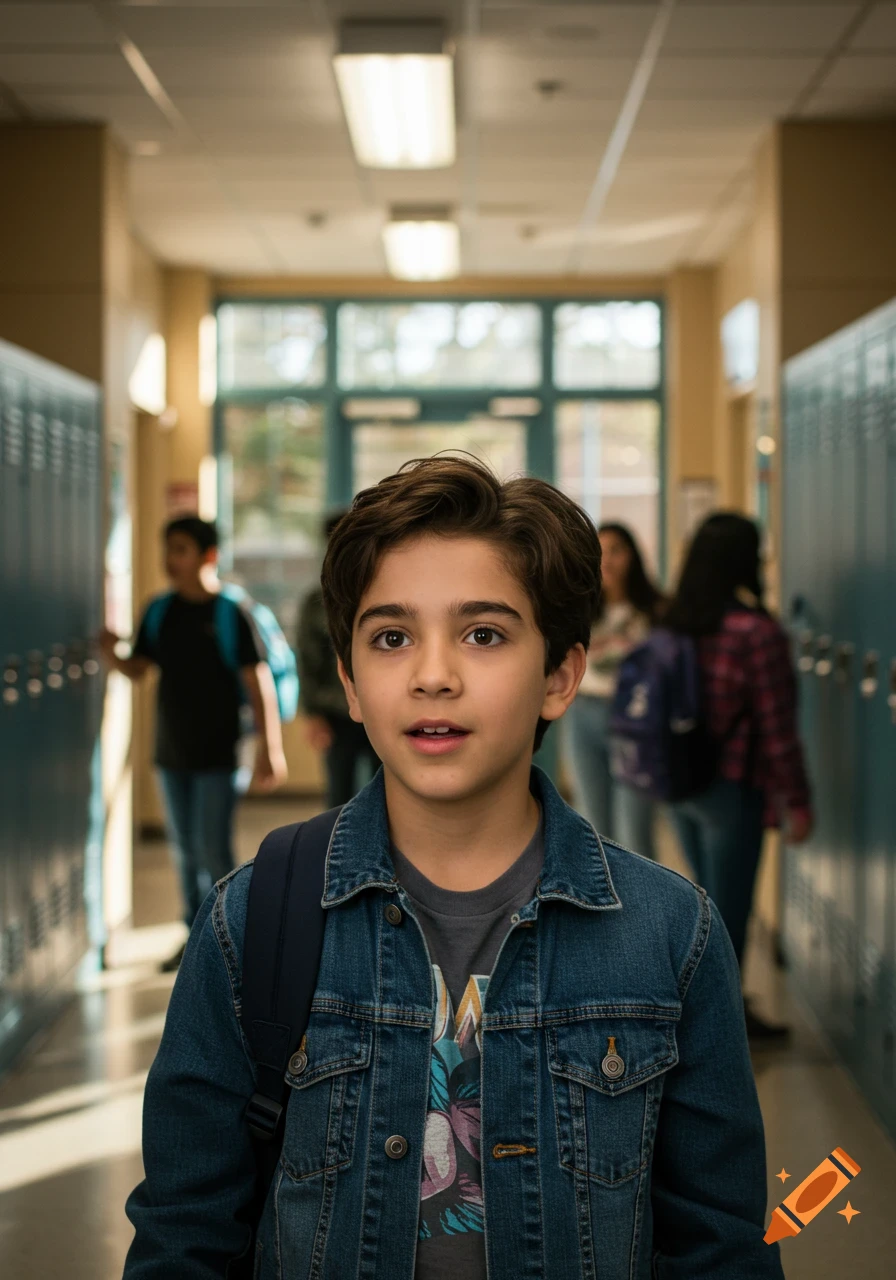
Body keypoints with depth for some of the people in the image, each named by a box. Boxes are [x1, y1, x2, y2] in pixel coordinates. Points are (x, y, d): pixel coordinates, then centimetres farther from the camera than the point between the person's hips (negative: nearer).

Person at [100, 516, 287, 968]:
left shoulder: (231, 613, -9)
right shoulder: (160, 612, 6)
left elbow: (259, 682, -10)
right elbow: (137, 670, 6)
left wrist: (270, 748, -13)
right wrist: (112, 655, -17)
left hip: (217, 754, -5)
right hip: (171, 751, 5)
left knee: (213, 849, -7)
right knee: (184, 850, 12)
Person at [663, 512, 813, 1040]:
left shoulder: (675, 624, 1)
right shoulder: (757, 632, -18)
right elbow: (776, 728, -16)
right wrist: (796, 800, -7)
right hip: (732, 789, -7)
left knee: (712, 902, 21)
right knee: (728, 913, 4)